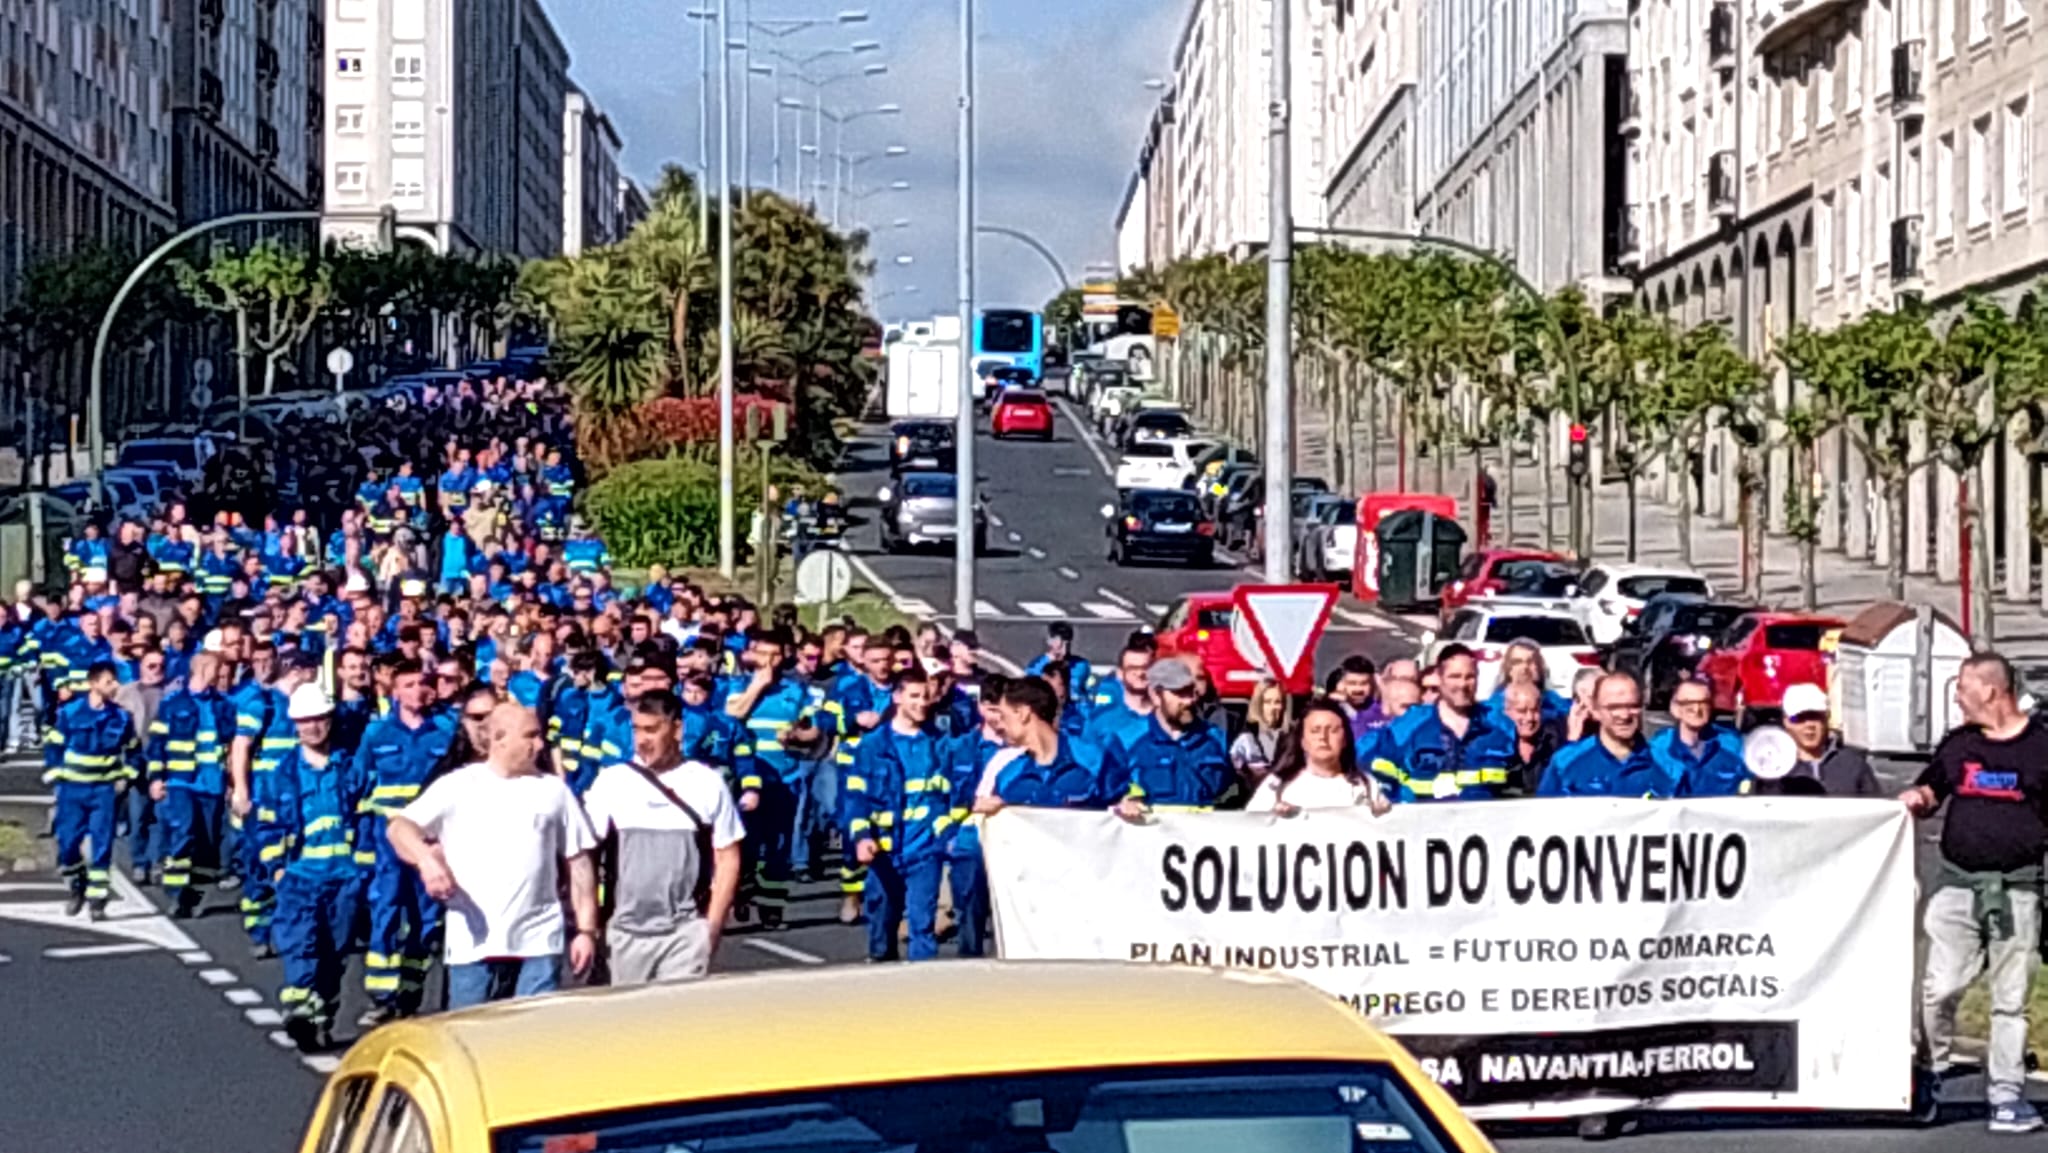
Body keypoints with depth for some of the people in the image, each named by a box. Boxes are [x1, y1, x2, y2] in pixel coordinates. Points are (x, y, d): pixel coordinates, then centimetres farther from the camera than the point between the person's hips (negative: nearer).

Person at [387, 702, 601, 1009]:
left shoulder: (553, 790, 12)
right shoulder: (456, 786, 5)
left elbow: (578, 862, 12)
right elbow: (399, 826, -3)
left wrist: (586, 930, 4)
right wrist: (426, 859, -25)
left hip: (539, 945, 1)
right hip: (473, 945, -1)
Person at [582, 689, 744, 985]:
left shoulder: (708, 784, 1)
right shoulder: (612, 781, 3)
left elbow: (728, 858, 5)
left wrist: (712, 925, -3)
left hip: (686, 930, -2)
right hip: (625, 930, 2)